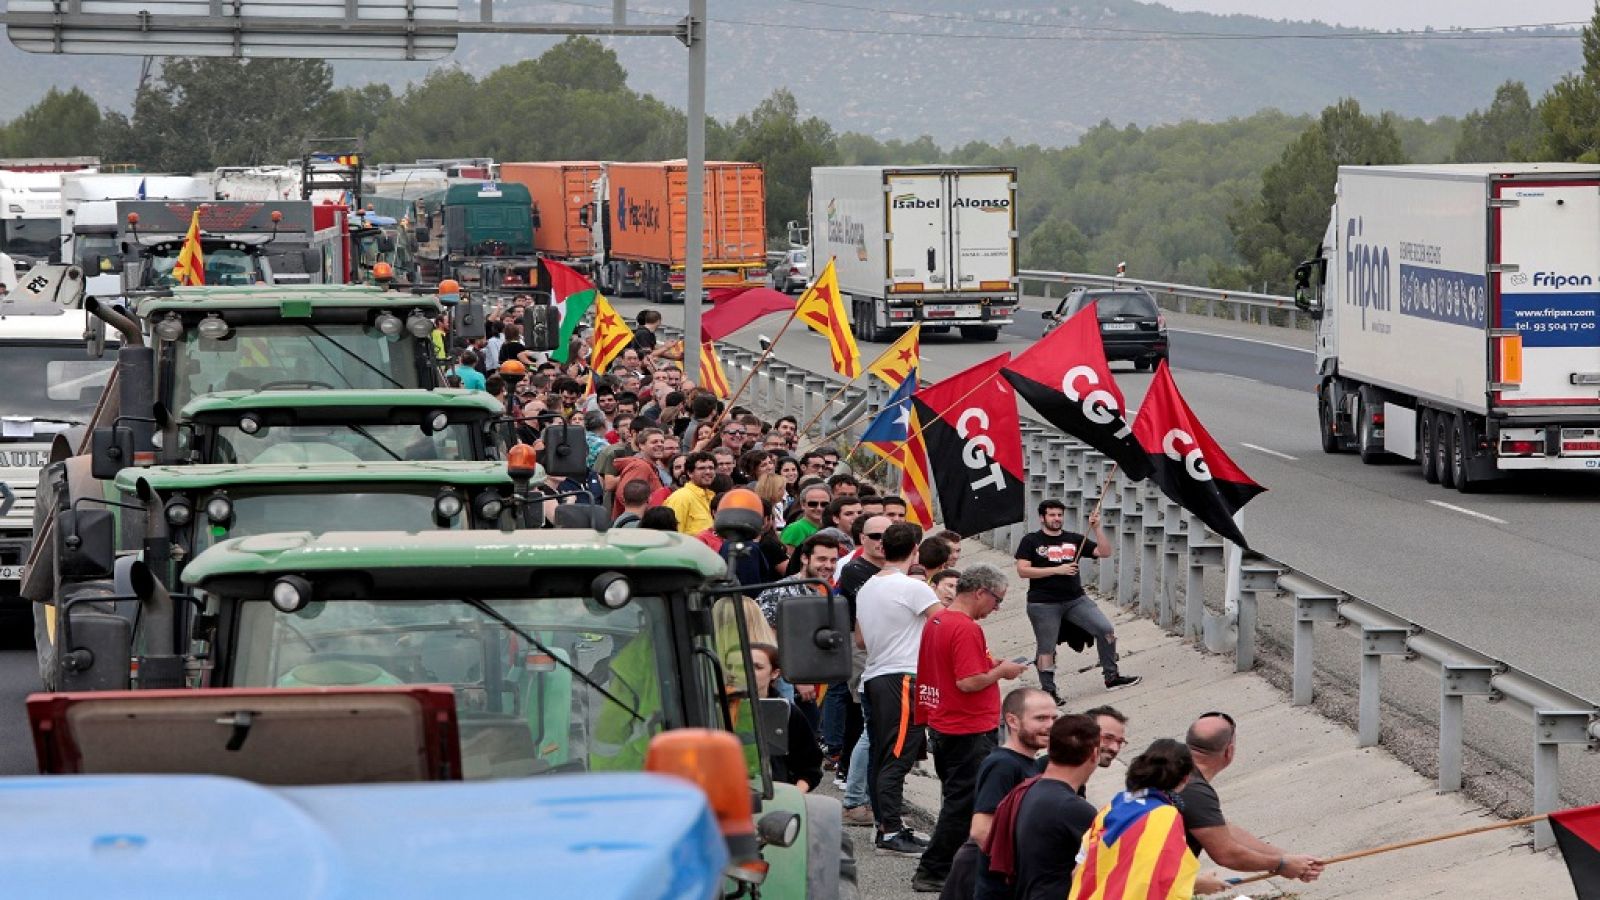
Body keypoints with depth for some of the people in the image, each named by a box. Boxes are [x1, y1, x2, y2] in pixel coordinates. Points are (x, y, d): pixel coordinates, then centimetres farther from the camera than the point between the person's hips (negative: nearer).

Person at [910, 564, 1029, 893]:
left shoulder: (936, 619, 9)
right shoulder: (966, 629, -21)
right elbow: (968, 682, -26)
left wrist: (990, 665, 13)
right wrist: (1000, 671, -12)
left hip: (942, 726, 10)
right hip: (970, 730, -10)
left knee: (957, 800, 18)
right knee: (964, 804, -2)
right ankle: (932, 872, -1)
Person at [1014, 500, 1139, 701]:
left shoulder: (1074, 539, 11)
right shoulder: (1031, 541, 1)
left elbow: (1104, 552, 7)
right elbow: (1022, 570, -10)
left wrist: (1096, 528, -8)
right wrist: (1057, 570, -14)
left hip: (1075, 599, 3)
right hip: (1043, 604, -3)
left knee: (1106, 630, -7)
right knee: (1046, 649, 0)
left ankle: (1111, 676, 5)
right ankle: (1048, 690, 11)